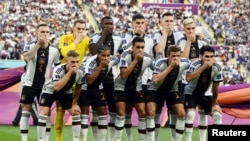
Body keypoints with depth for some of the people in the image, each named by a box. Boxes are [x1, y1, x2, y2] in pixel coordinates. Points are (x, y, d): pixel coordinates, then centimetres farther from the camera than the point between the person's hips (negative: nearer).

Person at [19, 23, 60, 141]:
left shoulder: (54, 51, -5)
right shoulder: (30, 46, -11)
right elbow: (26, 57, -33)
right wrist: (38, 44, -42)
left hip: (45, 86, 2)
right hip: (29, 84, -2)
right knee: (25, 112, -1)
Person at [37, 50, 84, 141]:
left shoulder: (80, 72, -22)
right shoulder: (59, 69, -37)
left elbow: (78, 88, -3)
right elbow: (57, 87, -49)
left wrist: (74, 103, 1)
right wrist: (69, 73, -50)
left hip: (66, 92, 4)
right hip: (50, 91, -4)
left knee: (76, 112, -4)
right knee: (43, 113, -18)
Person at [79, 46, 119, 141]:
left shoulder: (112, 61, -19)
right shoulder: (91, 62, -33)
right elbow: (89, 81, -39)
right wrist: (100, 66, -41)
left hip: (98, 88, 5)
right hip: (85, 89, -5)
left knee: (103, 112, 2)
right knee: (85, 112, -11)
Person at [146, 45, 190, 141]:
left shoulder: (184, 63, -19)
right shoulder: (161, 63, -29)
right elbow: (155, 80, -42)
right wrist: (171, 66, -43)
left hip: (172, 90, 3)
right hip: (155, 90, -3)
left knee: (181, 113, -11)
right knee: (150, 112, -21)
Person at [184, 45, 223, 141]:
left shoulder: (217, 68, -19)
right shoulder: (195, 64, -27)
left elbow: (215, 87, -10)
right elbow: (188, 78, -47)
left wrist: (214, 104, -5)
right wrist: (204, 67, -47)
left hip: (205, 94, 4)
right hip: (190, 93, -4)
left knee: (217, 114, -4)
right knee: (190, 114, -23)